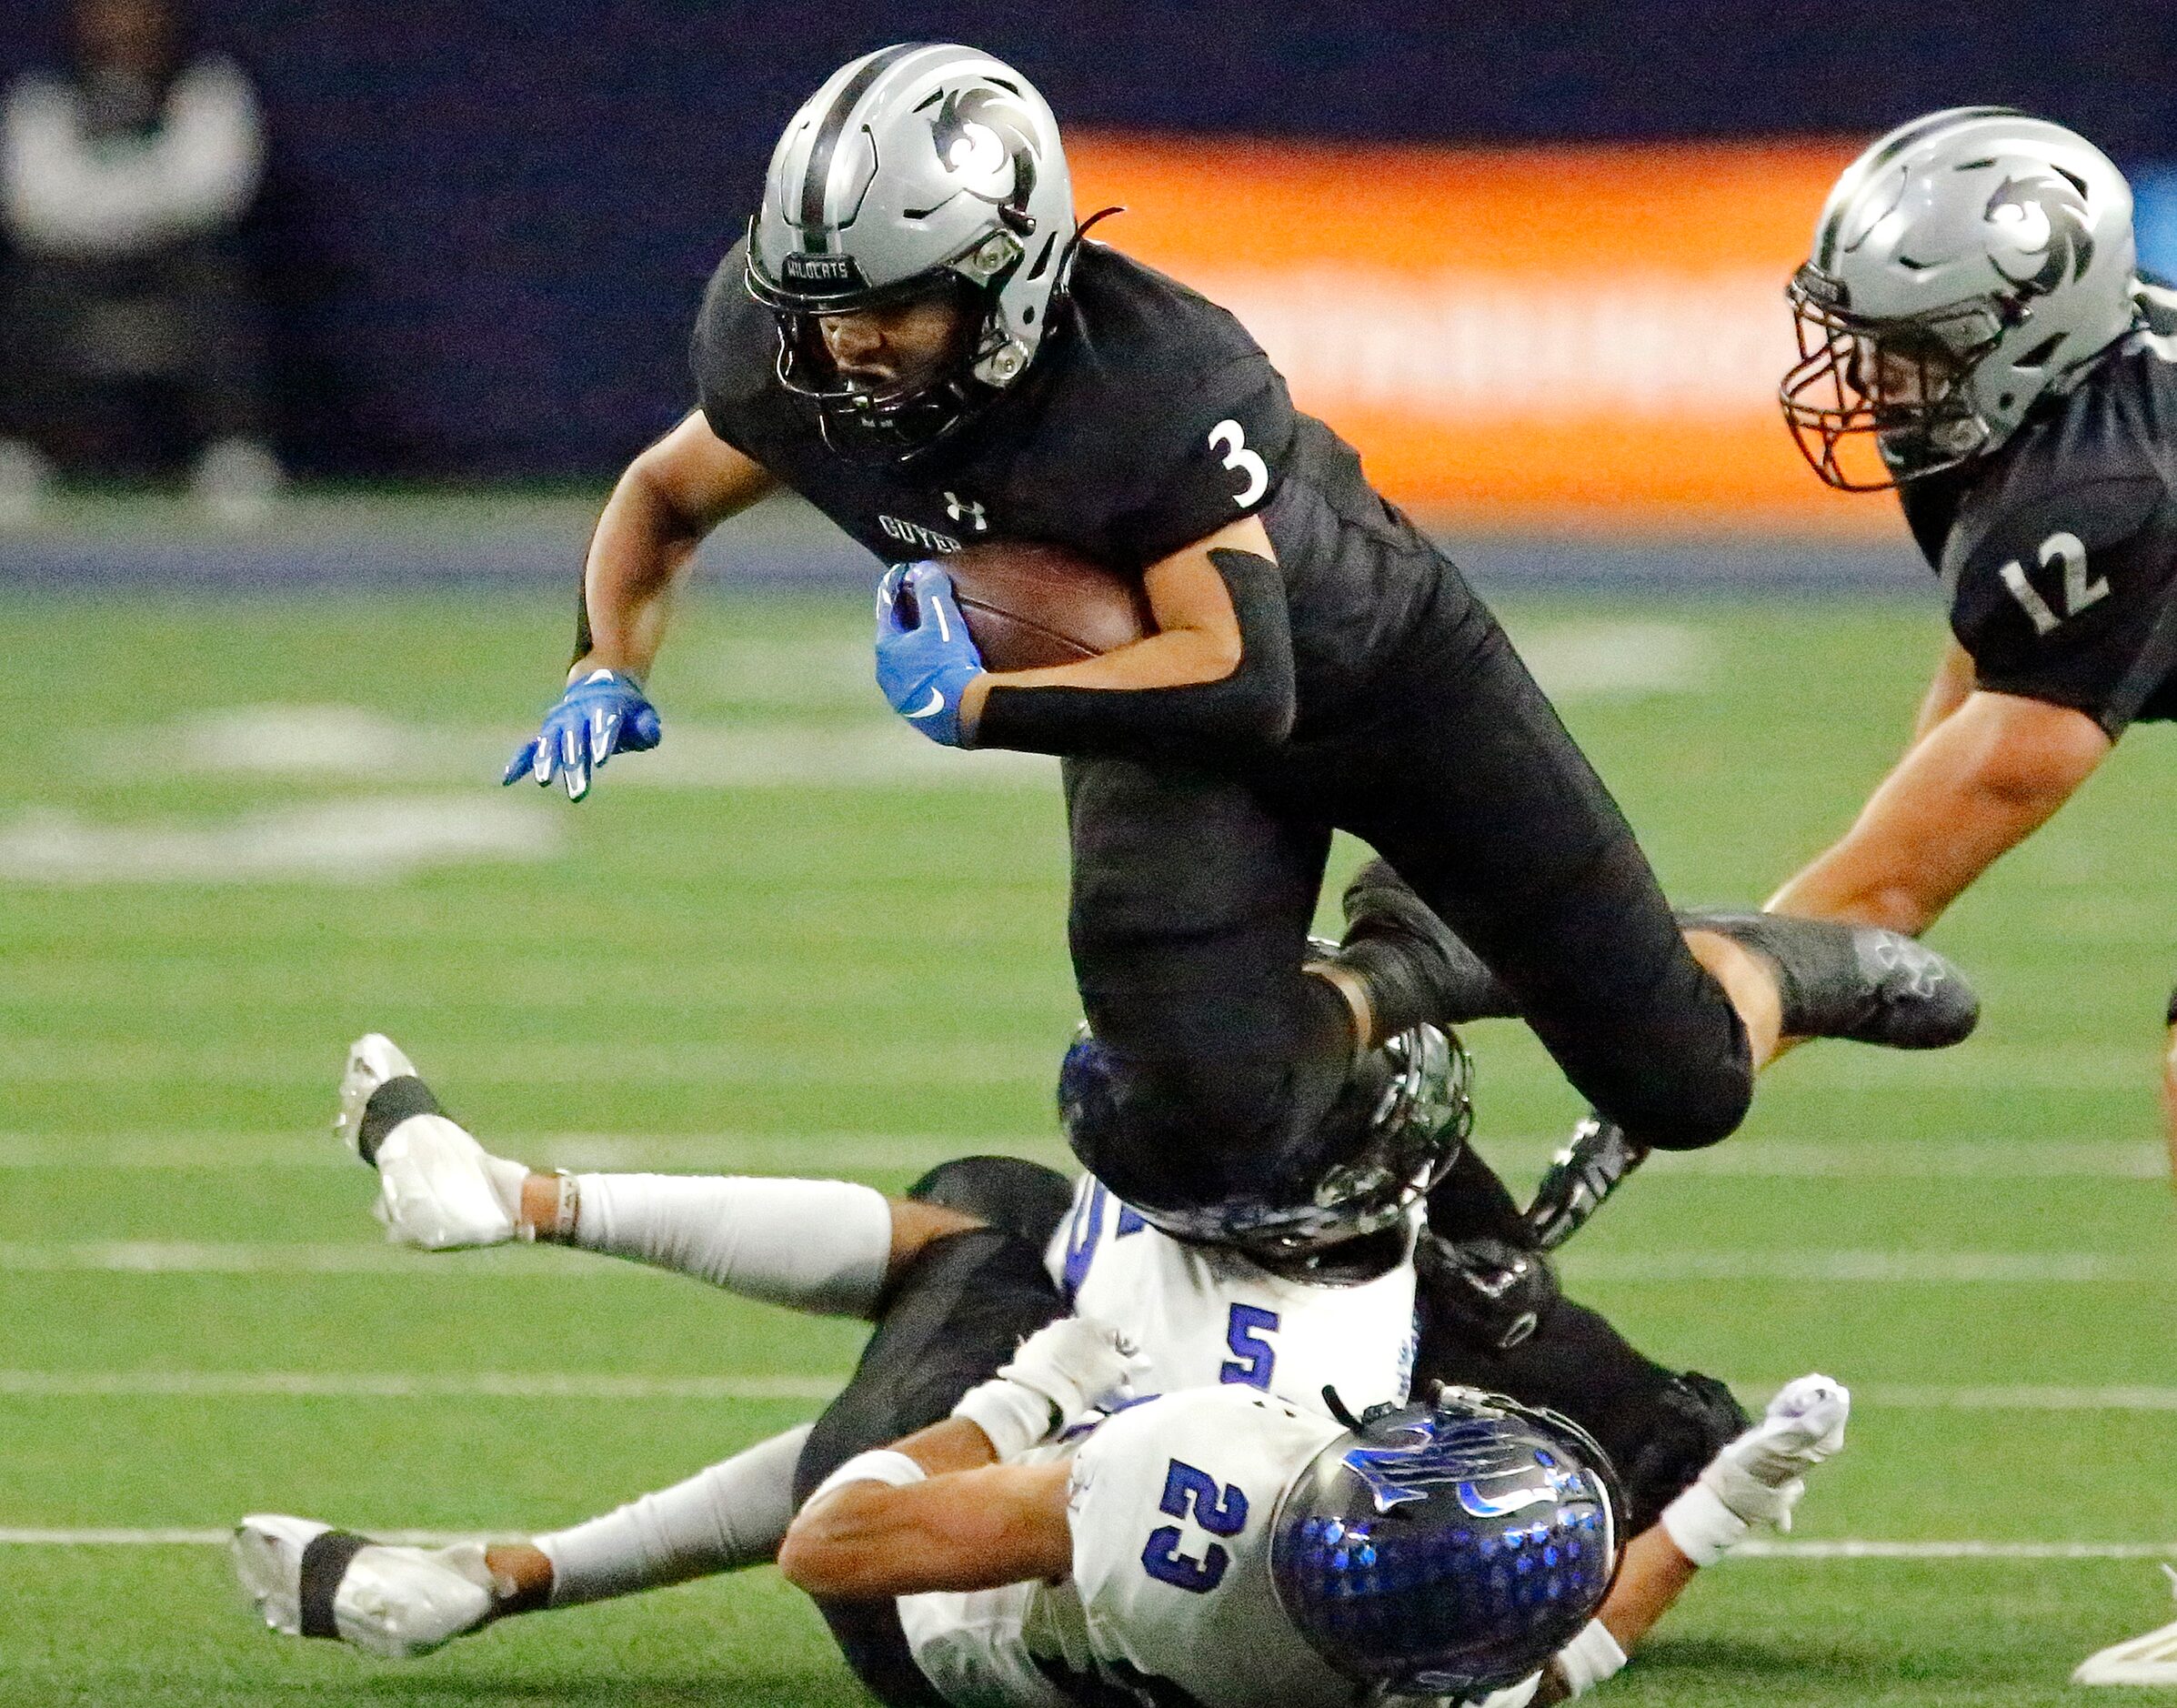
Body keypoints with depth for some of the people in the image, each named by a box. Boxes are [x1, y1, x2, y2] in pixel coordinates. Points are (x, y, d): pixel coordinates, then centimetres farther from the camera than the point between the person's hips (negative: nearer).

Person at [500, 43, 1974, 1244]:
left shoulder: (1155, 376, -39)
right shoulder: (791, 357, -21)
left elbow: (1241, 679, -40)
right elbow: (666, 499, 1)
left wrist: (974, 706, -41)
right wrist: (610, 673, -16)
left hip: (1373, 664, -4)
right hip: (1158, 719, 4)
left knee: (1680, 1089, -1)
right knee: (1201, 1136, -21)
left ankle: (1781, 969, 36)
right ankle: (1383, 994, 12)